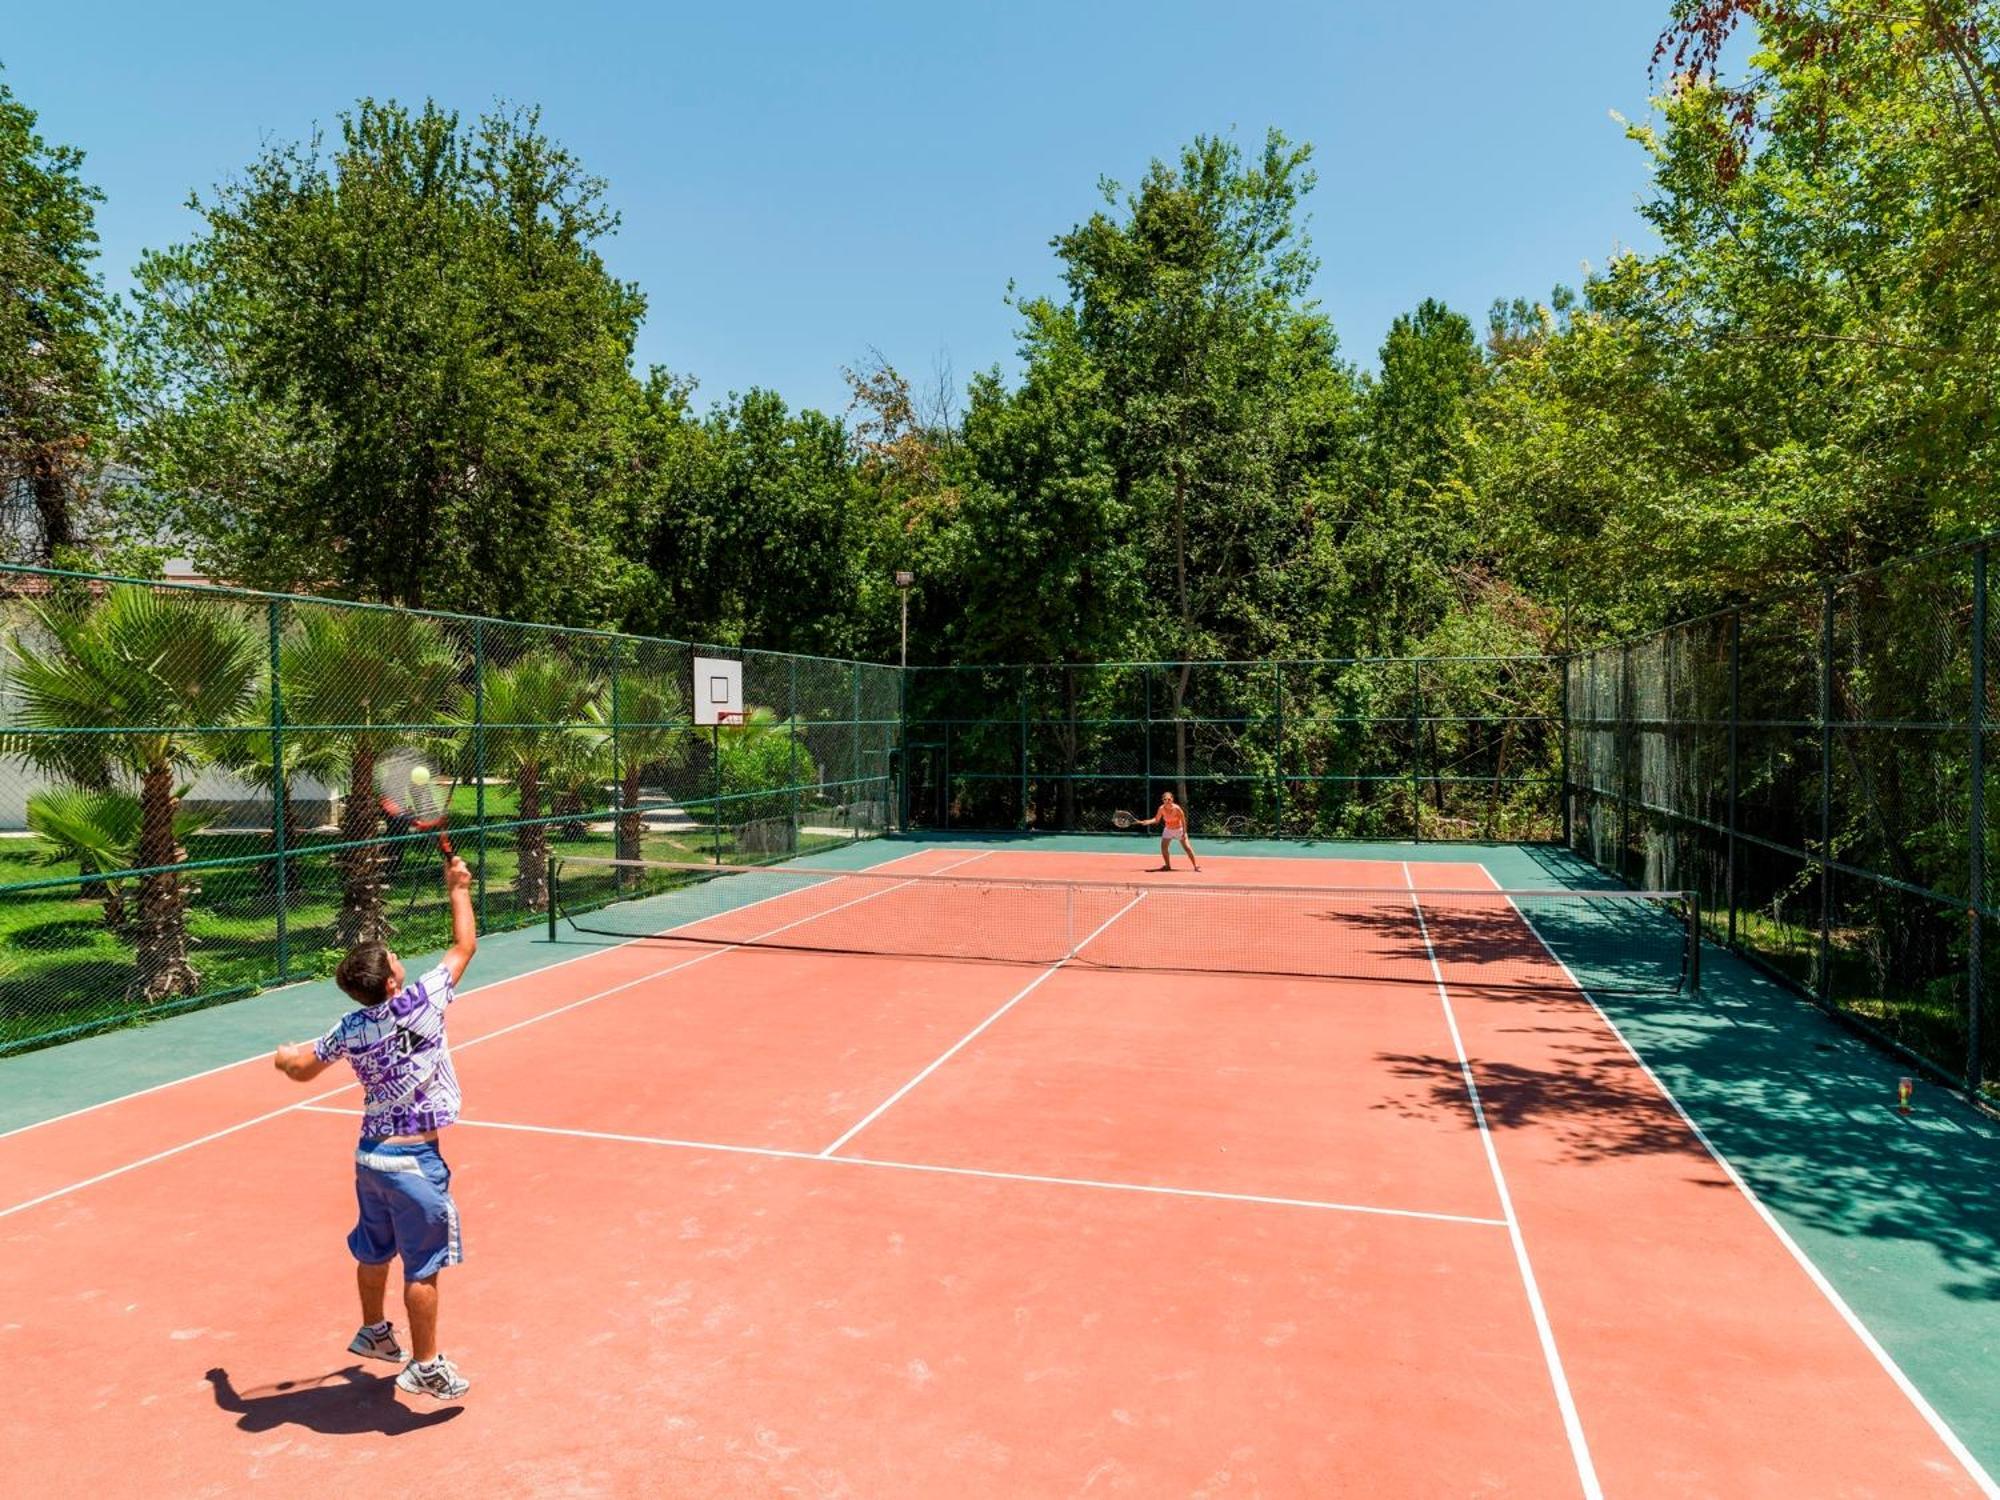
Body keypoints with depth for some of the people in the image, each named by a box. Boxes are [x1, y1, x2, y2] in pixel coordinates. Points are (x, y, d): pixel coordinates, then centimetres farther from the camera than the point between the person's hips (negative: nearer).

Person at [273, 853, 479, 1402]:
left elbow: (302, 1069, 14)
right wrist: (458, 889, 6)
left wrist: (286, 1058, 38)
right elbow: (465, 945, -6)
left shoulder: (349, 1029, -2)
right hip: (414, 1160, -6)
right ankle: (425, 1367, 13)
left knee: (374, 1252, 25)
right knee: (423, 1266, 5)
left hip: (370, 1154, 6)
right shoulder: (422, 1001, -18)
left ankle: (373, 1333, 46)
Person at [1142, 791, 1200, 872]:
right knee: (1163, 847, -3)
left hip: (1179, 829, -4)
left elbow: (1183, 820, -18)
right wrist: (1147, 822, -21)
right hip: (1168, 830, 4)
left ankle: (1196, 866, -1)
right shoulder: (1161, 809, -16)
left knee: (1187, 848, -10)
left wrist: (1184, 833, -20)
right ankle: (1168, 865, 16)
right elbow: (1156, 819, -4)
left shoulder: (1176, 808, -26)